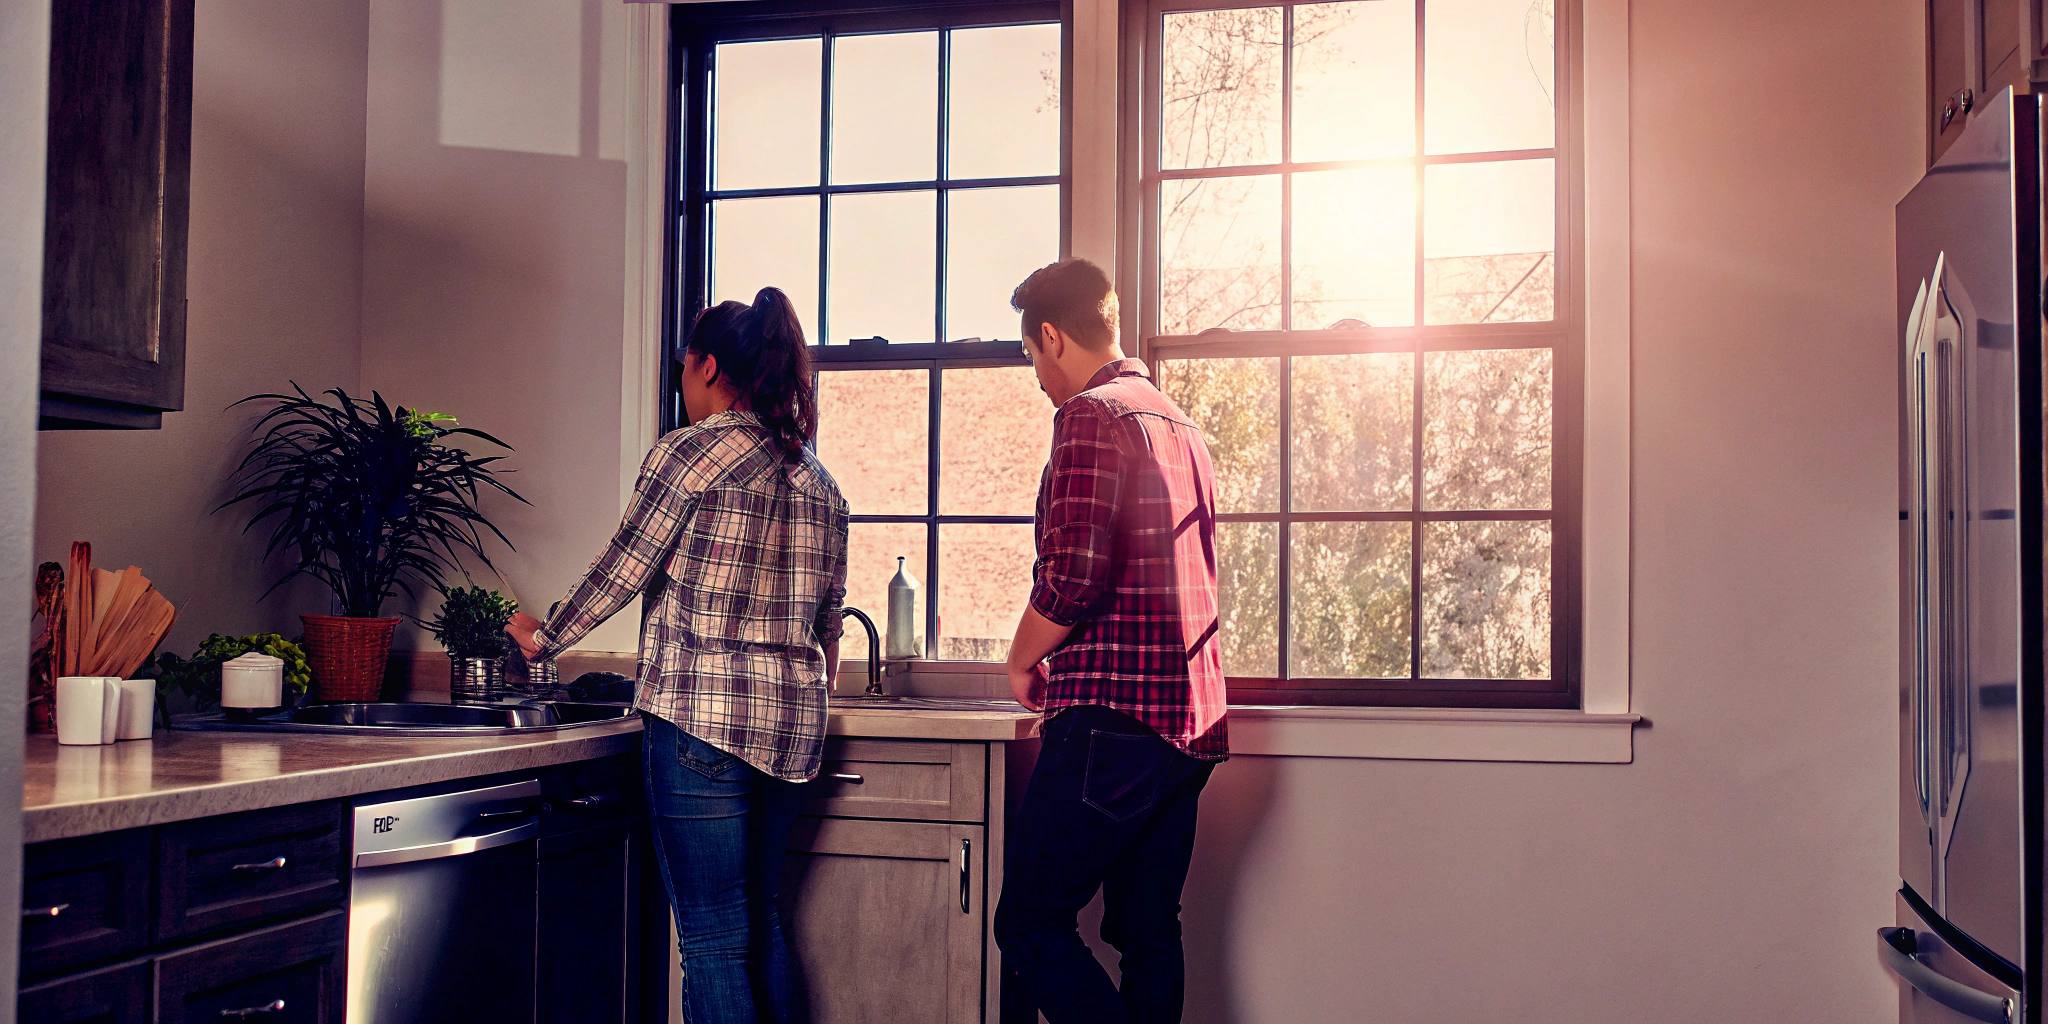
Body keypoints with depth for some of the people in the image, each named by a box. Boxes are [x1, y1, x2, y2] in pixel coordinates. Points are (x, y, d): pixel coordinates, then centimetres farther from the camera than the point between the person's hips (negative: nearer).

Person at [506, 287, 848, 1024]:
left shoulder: (689, 451, -7)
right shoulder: (817, 479, 13)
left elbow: (622, 572, -3)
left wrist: (544, 638, 13)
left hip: (705, 715, -7)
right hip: (792, 726, 7)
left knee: (713, 940, -1)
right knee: (758, 921, 20)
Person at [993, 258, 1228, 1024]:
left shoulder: (1091, 416, -8)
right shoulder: (1181, 425, 20)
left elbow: (1073, 576, -18)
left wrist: (1023, 662, 0)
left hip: (1115, 718, -9)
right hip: (1193, 722, 9)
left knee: (1030, 924, -3)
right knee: (1149, 932, 12)